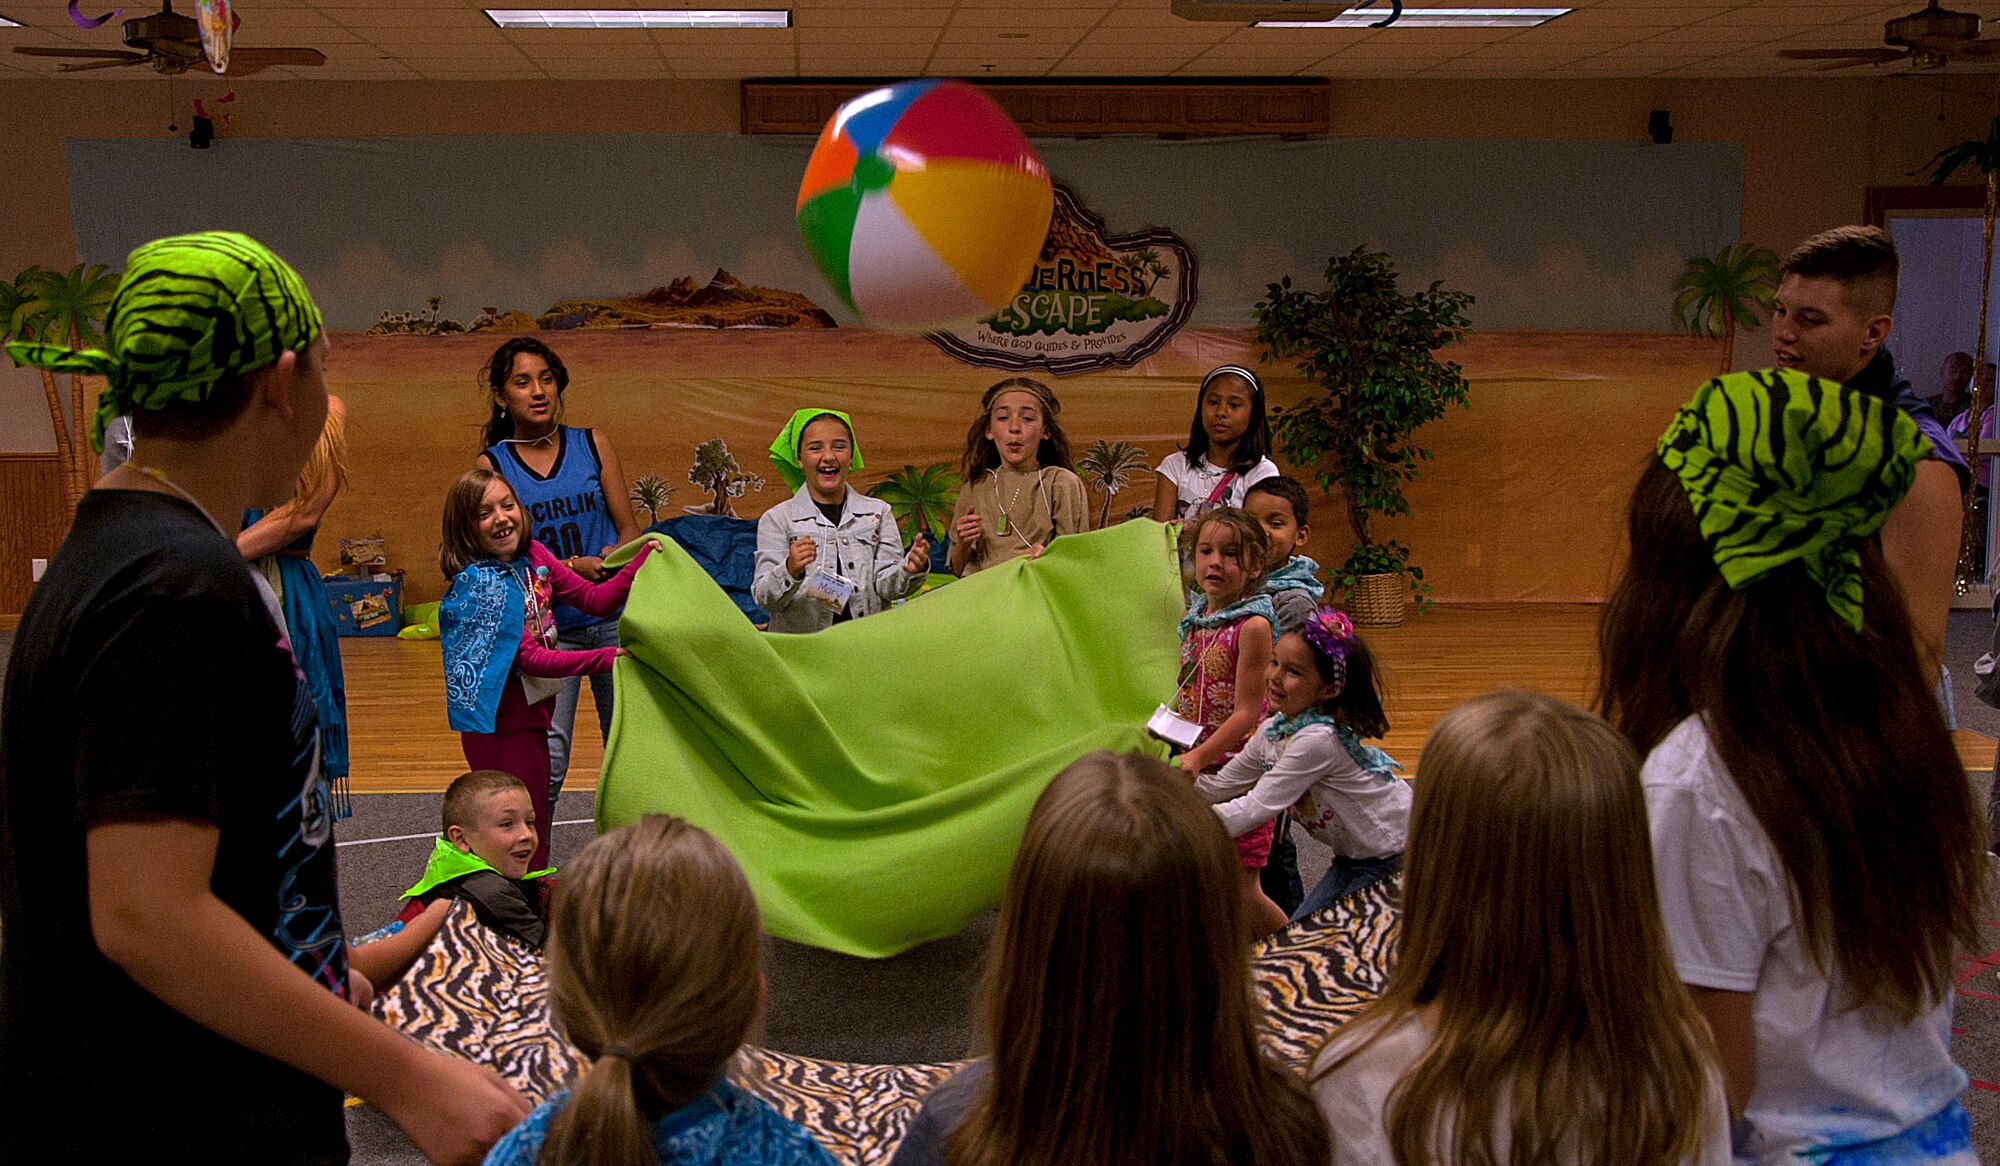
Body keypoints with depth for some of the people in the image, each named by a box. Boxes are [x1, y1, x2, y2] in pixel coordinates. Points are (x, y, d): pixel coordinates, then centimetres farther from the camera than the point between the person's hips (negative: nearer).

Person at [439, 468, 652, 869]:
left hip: (531, 715, 8)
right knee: (525, 848, -3)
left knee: (537, 828, 16)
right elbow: (529, 657, -22)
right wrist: (608, 657, -30)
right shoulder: (478, 584, -18)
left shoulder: (533, 556, 3)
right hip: (502, 728, -8)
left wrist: (645, 558, -6)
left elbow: (596, 599, 6)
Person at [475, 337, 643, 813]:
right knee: (544, 764, -9)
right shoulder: (492, 464, 1)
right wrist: (573, 567, -17)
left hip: (612, 618, 2)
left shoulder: (593, 444, 7)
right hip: (544, 626, -2)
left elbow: (629, 529, 9)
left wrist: (617, 556, -14)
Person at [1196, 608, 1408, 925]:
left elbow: (1258, 807, -30)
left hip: (1394, 859, -8)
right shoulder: (1273, 730, -4)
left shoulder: (1318, 739, -31)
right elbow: (1222, 785, 3)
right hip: (1352, 857, 8)